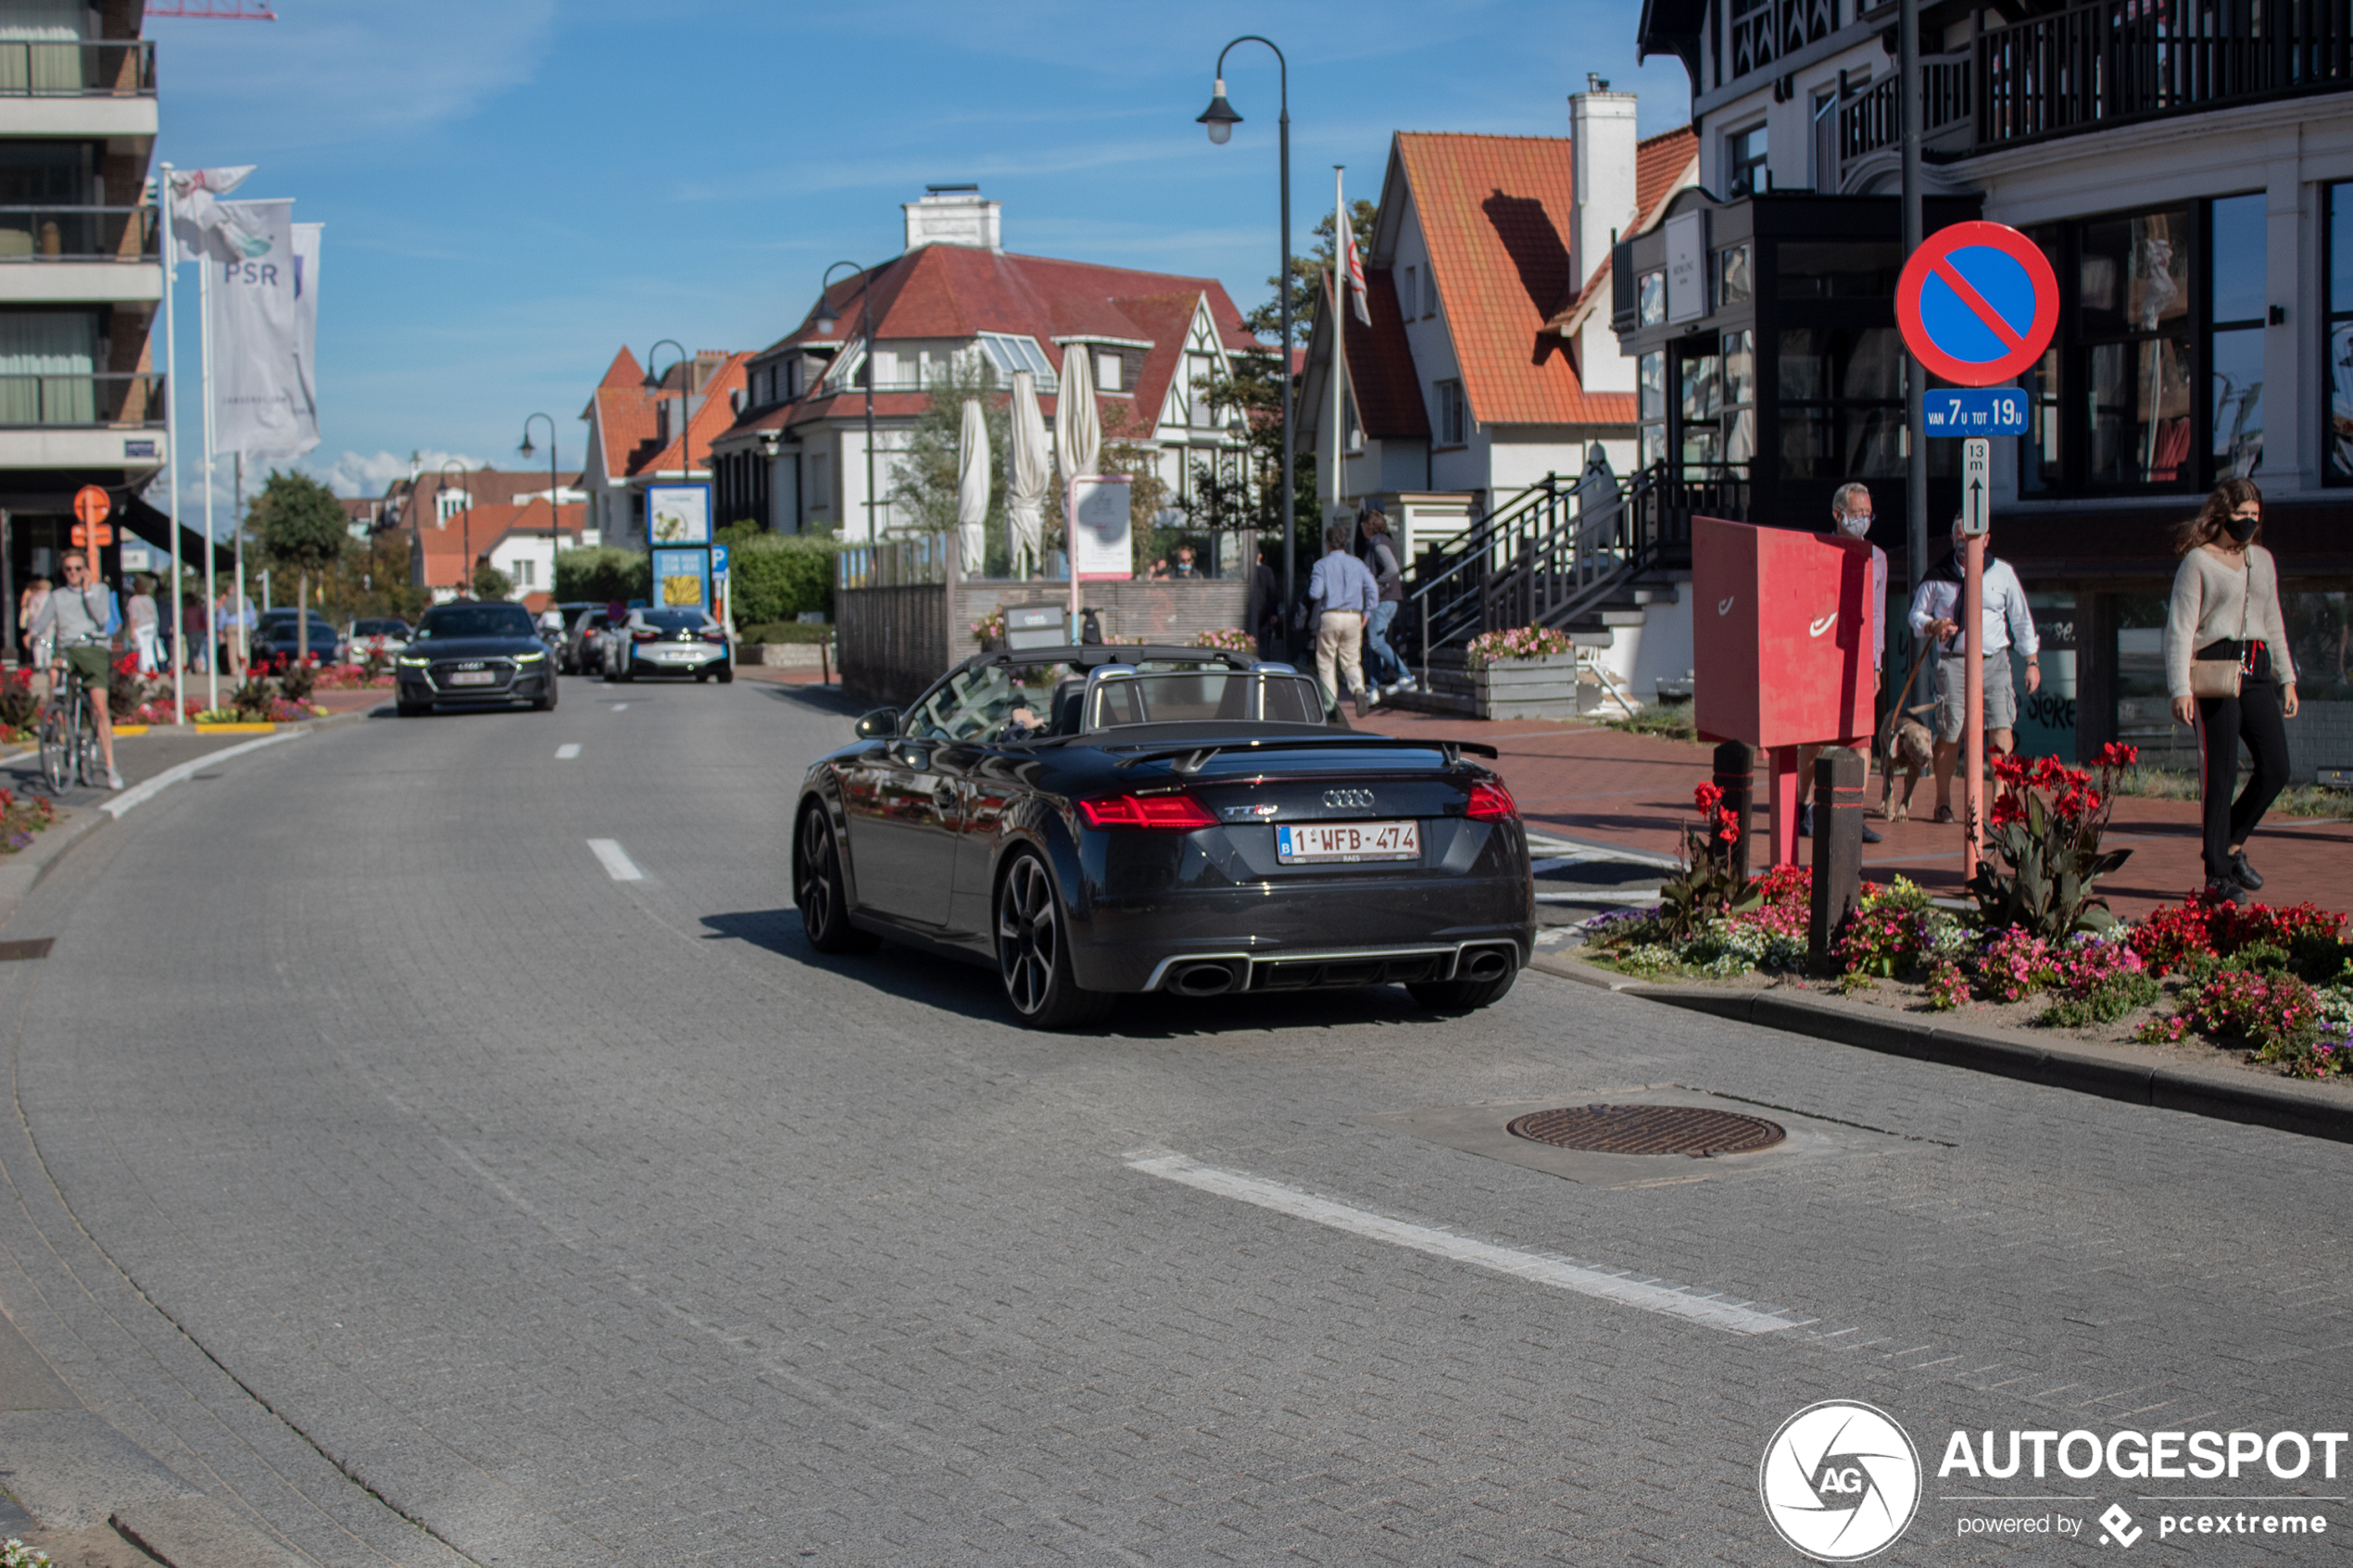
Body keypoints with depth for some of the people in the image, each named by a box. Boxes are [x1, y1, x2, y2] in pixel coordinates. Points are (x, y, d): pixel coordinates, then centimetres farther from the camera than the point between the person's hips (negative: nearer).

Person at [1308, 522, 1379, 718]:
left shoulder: (1322, 564, -3)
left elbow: (1315, 593, -12)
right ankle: (1359, 690, -18)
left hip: (1330, 616, -3)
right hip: (1353, 617, 3)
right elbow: (1372, 588, -2)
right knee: (1351, 661, 11)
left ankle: (1330, 704, 3)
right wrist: (1366, 613, 5)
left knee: (1326, 662, 8)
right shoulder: (1357, 563, 7)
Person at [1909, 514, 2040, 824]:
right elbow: (1916, 614, 14)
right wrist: (1933, 626, -9)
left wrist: (2032, 662, 12)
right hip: (1953, 661, -1)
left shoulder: (2002, 573, 8)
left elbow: (2022, 620, 15)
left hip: (1994, 661, 1)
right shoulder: (1939, 575, 6)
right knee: (1949, 734, -2)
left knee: (2002, 731, -12)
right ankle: (1943, 801, 12)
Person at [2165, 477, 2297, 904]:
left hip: (2257, 672, 6)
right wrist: (2181, 688, -15)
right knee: (2221, 774, -6)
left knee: (2276, 768, -1)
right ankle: (2217, 874, 1)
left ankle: (2233, 845, 20)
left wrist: (2287, 680, 19)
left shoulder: (2263, 560, 18)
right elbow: (2180, 627, -6)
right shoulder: (2198, 561, 0)